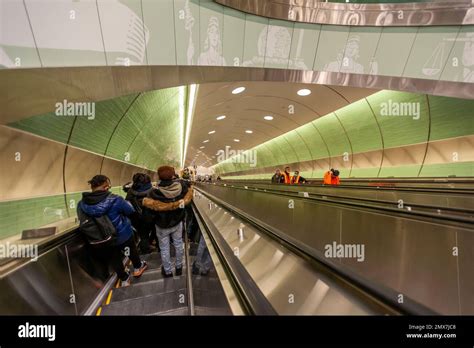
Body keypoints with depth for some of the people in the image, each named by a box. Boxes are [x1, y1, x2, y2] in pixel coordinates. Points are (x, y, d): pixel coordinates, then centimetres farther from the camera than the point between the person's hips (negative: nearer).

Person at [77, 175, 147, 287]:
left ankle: (124, 279, 42)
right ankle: (138, 268, 49)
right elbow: (130, 210, -14)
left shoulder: (81, 204, -15)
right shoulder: (114, 200, -27)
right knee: (132, 250, 25)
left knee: (114, 259, 23)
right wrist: (126, 203, 6)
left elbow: (83, 220, 0)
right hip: (123, 235, -3)